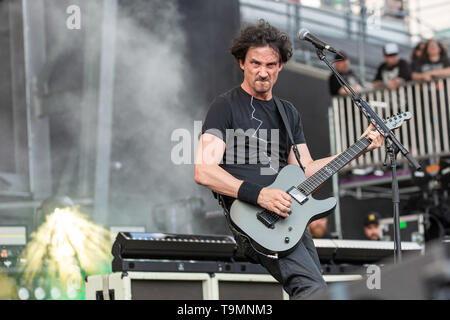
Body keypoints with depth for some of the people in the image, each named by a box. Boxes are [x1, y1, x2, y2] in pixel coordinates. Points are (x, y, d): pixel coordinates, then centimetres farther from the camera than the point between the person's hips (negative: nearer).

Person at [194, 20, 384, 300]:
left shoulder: (288, 113, 22)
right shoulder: (226, 106, 0)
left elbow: (306, 170, 21)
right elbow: (203, 171, -10)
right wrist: (259, 194, -20)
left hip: (289, 212, 7)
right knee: (314, 290, -26)